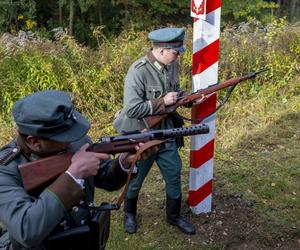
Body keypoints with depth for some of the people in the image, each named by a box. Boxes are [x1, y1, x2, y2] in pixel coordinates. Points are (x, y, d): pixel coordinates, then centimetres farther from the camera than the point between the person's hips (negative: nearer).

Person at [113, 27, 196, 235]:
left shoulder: (172, 65, -2)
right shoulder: (138, 71, -26)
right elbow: (131, 109, -29)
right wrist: (163, 102, -27)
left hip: (166, 134, 6)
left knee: (174, 176, 15)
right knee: (135, 180, 15)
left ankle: (174, 216, 37)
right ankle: (129, 213, 42)